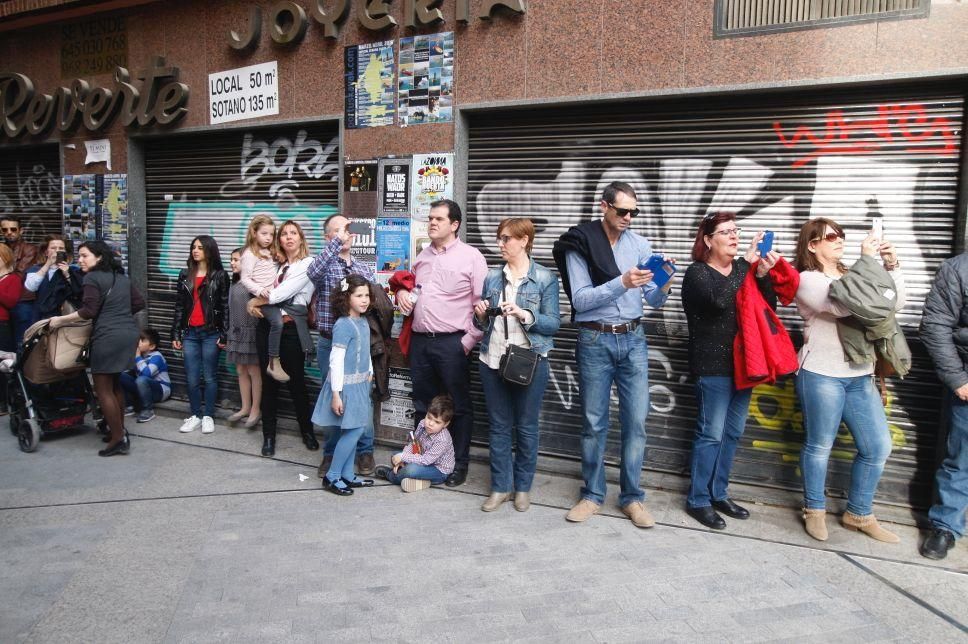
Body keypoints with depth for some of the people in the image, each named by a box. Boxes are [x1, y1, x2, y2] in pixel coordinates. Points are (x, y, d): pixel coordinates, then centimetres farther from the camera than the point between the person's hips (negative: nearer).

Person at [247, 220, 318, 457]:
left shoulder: (308, 264, -2)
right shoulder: (276, 265, 16)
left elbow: (285, 292, -11)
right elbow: (262, 289, 14)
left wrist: (257, 301, -2)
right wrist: (255, 304, -8)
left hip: (292, 328, -4)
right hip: (267, 326, 5)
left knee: (296, 381, 3)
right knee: (269, 381, 7)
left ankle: (307, 431, 20)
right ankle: (268, 435, 17)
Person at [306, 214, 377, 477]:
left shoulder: (365, 269, 9)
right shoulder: (324, 265, -2)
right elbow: (313, 272, -28)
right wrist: (337, 242, -29)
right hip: (330, 343, -2)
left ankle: (364, 450, 23)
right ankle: (331, 452, 22)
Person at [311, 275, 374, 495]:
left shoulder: (363, 323, 7)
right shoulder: (344, 325, -18)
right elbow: (336, 361, -19)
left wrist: (369, 374, 18)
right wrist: (336, 394, -20)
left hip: (360, 384, 8)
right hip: (346, 385, -8)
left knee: (352, 430, 13)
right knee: (354, 430, -6)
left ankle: (347, 475, 24)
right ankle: (331, 477, 6)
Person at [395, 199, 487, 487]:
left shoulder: (471, 257, -4)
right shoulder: (421, 257, 15)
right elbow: (410, 287, 30)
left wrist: (469, 341, -11)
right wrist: (402, 292, 6)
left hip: (451, 343, -6)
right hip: (420, 341, 6)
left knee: (458, 407, 4)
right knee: (422, 406, 14)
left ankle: (459, 464, 17)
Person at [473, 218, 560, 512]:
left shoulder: (545, 278, -2)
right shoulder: (492, 277, 9)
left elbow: (554, 323, -7)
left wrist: (524, 314, -20)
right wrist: (481, 315, -4)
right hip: (493, 361, 4)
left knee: (526, 427, 7)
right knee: (499, 427, 10)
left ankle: (523, 487, 23)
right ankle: (500, 486, 22)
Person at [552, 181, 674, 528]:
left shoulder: (640, 244, 5)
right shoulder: (578, 244, -5)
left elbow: (653, 300, 4)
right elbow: (580, 300, -13)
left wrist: (663, 288, -19)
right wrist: (621, 283, -24)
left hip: (633, 339, 3)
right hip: (595, 341, -2)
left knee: (636, 420, 4)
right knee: (594, 422, 6)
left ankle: (632, 497, 17)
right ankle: (592, 494, 21)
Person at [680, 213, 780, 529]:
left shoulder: (743, 269, 11)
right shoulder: (697, 273, -7)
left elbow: (770, 307, 4)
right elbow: (719, 299, -27)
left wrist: (763, 275, -12)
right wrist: (747, 261, -23)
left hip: (742, 363, 7)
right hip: (713, 365, -7)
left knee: (733, 432, 12)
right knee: (711, 433, -3)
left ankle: (718, 494, 25)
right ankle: (698, 500, 9)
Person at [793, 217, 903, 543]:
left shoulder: (852, 276, 15)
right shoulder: (808, 280, -7)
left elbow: (895, 304, 11)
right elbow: (844, 305, -23)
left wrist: (892, 266, -2)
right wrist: (866, 261, -18)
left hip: (860, 376, 7)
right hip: (822, 375, -7)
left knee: (878, 447, 7)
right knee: (819, 445, 4)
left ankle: (859, 514, 23)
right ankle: (814, 510, 23)